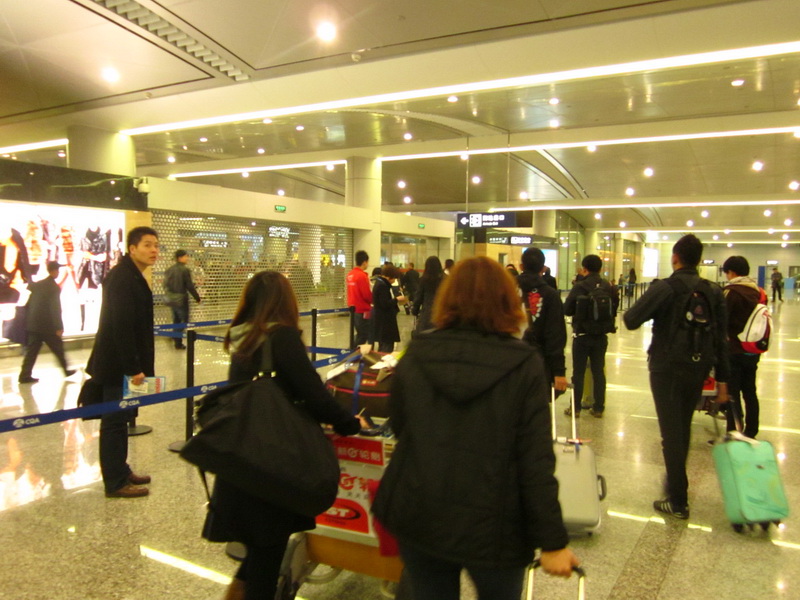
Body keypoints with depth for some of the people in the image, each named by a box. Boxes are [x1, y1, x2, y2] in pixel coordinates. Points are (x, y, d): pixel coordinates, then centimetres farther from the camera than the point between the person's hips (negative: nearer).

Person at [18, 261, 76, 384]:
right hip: (47, 325, -6)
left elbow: (28, 304, 12)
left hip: (33, 324, 6)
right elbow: (55, 309, -17)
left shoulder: (36, 285, 9)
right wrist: (59, 327, -15)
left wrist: (28, 322, 17)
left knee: (32, 350, 8)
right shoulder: (55, 287, -12)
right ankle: (65, 370, 20)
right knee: (58, 348, 9)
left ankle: (25, 375, 4)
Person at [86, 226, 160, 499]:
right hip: (116, 366, -10)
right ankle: (115, 483, 10)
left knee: (120, 419, 17)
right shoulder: (122, 277, -18)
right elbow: (120, 326, -24)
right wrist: (133, 368, -23)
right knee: (114, 421, 0)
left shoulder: (133, 276, 12)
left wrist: (139, 365, 16)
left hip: (123, 363, 10)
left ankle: (121, 472, 29)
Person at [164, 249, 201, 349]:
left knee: (176, 321, 18)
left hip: (171, 299, 7)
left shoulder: (169, 270, 6)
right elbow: (190, 286, -16)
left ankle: (177, 342, 26)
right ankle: (178, 343, 1)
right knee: (184, 321, 1)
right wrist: (197, 298, -8)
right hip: (181, 300, -7)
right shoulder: (185, 270, -15)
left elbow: (165, 284, 11)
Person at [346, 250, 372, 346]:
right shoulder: (362, 275, -17)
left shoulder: (350, 274, 7)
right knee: (363, 336, -1)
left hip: (353, 309, 8)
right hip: (362, 310, -8)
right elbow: (367, 295, -18)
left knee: (360, 335, 18)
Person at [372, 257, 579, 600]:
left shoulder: (416, 355, -6)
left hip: (418, 516, 2)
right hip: (491, 524, -2)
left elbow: (399, 429, 6)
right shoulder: (524, 366, -14)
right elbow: (536, 462, -14)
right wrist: (552, 541, -7)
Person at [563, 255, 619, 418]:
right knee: (599, 371, 11)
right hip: (601, 336, 3)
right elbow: (614, 309, 2)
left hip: (582, 335, -3)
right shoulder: (609, 287, -4)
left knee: (578, 372, 6)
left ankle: (575, 407, 11)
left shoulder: (579, 287, -15)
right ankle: (598, 408, 16)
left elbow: (567, 309, -11)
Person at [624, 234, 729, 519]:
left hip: (667, 368, -5)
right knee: (683, 427, 21)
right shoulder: (713, 291, 2)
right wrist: (722, 379, 8)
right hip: (699, 368, 6)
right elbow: (721, 339, 3)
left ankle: (678, 500, 6)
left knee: (671, 432, 1)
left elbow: (631, 321, -20)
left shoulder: (664, 288, -15)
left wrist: (631, 310, 5)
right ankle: (675, 482, 36)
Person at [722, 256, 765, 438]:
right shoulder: (758, 292, 5)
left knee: (732, 395, 0)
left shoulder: (731, 292, -17)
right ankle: (751, 432, 27)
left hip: (734, 350, -7)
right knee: (750, 392, 16)